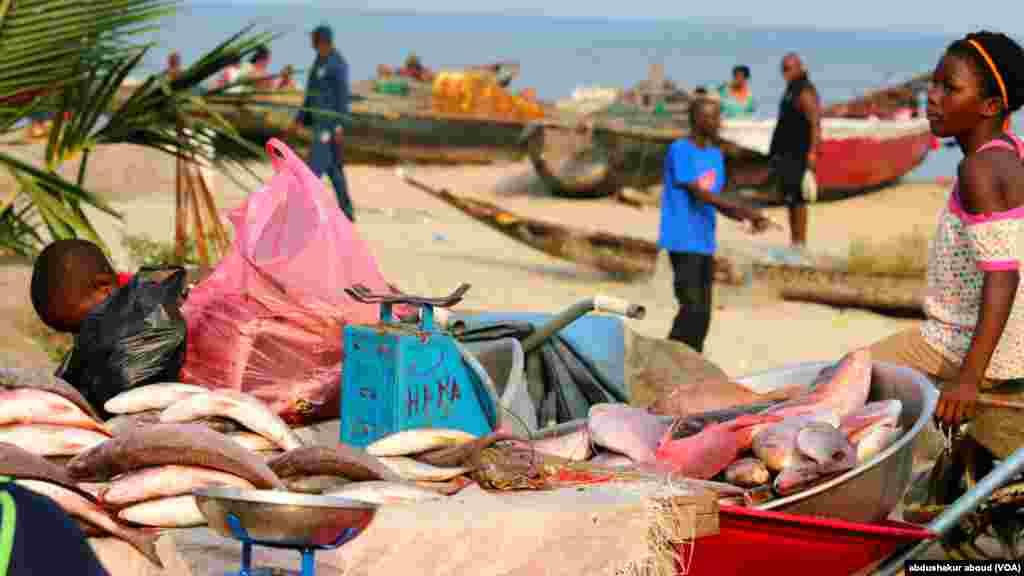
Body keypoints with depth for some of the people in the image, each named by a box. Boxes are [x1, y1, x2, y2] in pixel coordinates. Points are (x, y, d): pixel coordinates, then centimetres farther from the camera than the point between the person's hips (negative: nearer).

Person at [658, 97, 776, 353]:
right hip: (684, 242, -8)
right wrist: (742, 210, -23)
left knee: (703, 314, 5)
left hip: (705, 244, 8)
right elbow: (698, 193, -18)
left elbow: (715, 201, 15)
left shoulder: (715, 155, 14)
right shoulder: (680, 150, -11)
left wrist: (748, 217, -2)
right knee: (692, 308, -13)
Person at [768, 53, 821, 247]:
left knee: (796, 198, -10)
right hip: (786, 152, 10)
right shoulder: (791, 90, 17)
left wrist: (812, 152, -26)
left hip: (798, 154, -10)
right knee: (790, 198, 12)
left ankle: (800, 242, -9)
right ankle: (794, 240, 17)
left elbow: (815, 123, -19)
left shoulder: (805, 92, -13)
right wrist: (776, 151, 23)